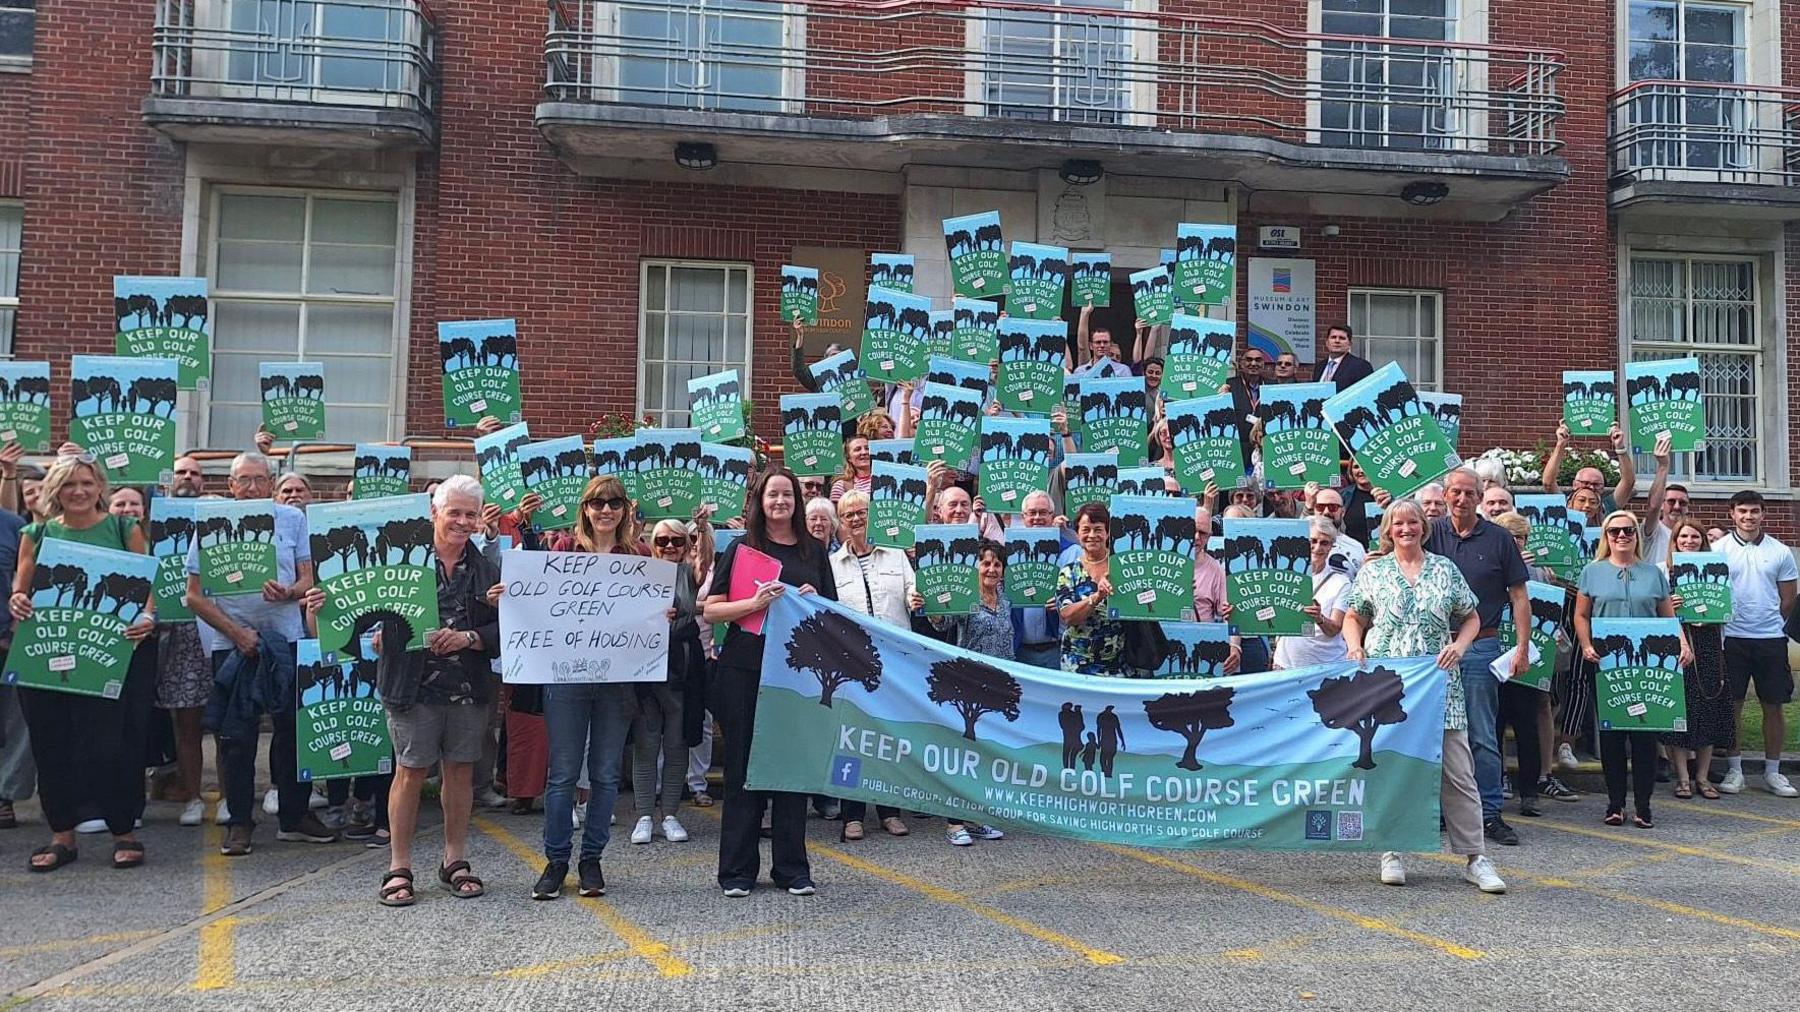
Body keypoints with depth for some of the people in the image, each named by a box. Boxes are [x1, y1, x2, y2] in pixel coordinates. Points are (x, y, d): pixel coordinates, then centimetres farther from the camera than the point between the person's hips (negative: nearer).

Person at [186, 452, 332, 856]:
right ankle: (239, 822, 13)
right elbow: (194, 595, -2)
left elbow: (307, 579, 5)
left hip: (286, 637, 2)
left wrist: (289, 592, -19)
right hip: (231, 641, -2)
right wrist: (236, 632, -11)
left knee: (294, 727, 6)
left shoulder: (292, 519, 4)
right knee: (236, 735, 2)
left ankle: (295, 816, 18)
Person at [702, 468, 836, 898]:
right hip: (744, 670, -2)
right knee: (743, 769, 3)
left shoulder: (814, 551, 10)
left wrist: (814, 602, -8)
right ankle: (737, 869, 12)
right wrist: (756, 602, -17)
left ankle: (791, 867, 16)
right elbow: (712, 610, -2)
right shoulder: (742, 548, 3)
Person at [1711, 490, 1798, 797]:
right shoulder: (1718, 548, 0)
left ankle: (1772, 772, 17)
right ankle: (1734, 769, 12)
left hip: (1771, 638, 2)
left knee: (1774, 705, 5)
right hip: (1731, 638, -2)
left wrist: (1767, 622, 10)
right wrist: (1726, 621, -2)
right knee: (1732, 705, 2)